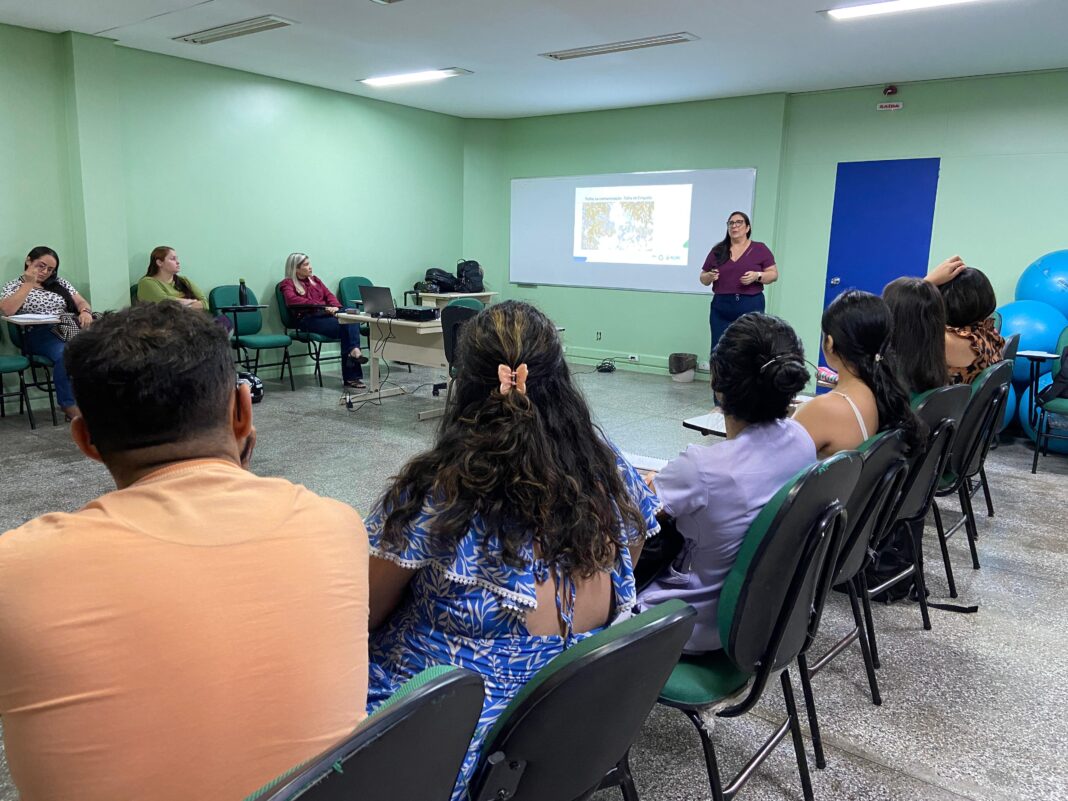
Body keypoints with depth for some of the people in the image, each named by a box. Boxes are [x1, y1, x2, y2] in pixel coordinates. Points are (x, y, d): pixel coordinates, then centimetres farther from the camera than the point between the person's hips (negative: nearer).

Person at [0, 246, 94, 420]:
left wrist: (86, 312, -6)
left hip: (72, 329, 4)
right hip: (39, 334, -3)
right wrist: (29, 284, -4)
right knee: (64, 353, -39)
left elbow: (82, 303, 19)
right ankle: (71, 407, -36)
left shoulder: (60, 283, 26)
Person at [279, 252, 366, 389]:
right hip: (307, 319, -5)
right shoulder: (287, 284, 10)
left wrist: (335, 307, -5)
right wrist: (323, 306, -18)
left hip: (326, 315, 5)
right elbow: (293, 300, -10)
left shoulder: (314, 279, 30)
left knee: (351, 319, -30)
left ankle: (353, 360, -41)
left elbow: (329, 294, 21)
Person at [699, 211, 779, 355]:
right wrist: (709, 276, -9)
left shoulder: (760, 249, 4)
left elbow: (774, 274, 3)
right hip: (721, 308, 2)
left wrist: (757, 276, -15)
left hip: (751, 307, -2)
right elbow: (703, 278, 14)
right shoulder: (717, 251, 10)